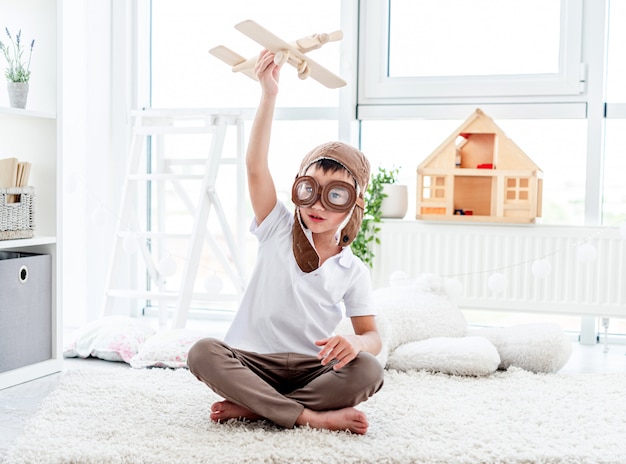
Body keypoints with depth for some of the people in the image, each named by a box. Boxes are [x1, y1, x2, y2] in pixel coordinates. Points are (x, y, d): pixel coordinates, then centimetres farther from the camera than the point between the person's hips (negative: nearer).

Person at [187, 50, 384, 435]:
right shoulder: (279, 230, 4)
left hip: (313, 370, 1)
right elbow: (256, 167, -9)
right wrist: (269, 95, -19)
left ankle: (251, 408, -26)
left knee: (368, 372, -30)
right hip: (254, 362, -1)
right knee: (204, 352, -32)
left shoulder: (354, 271, 6)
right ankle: (310, 416, -34)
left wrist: (355, 343, -22)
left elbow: (372, 337, 5)